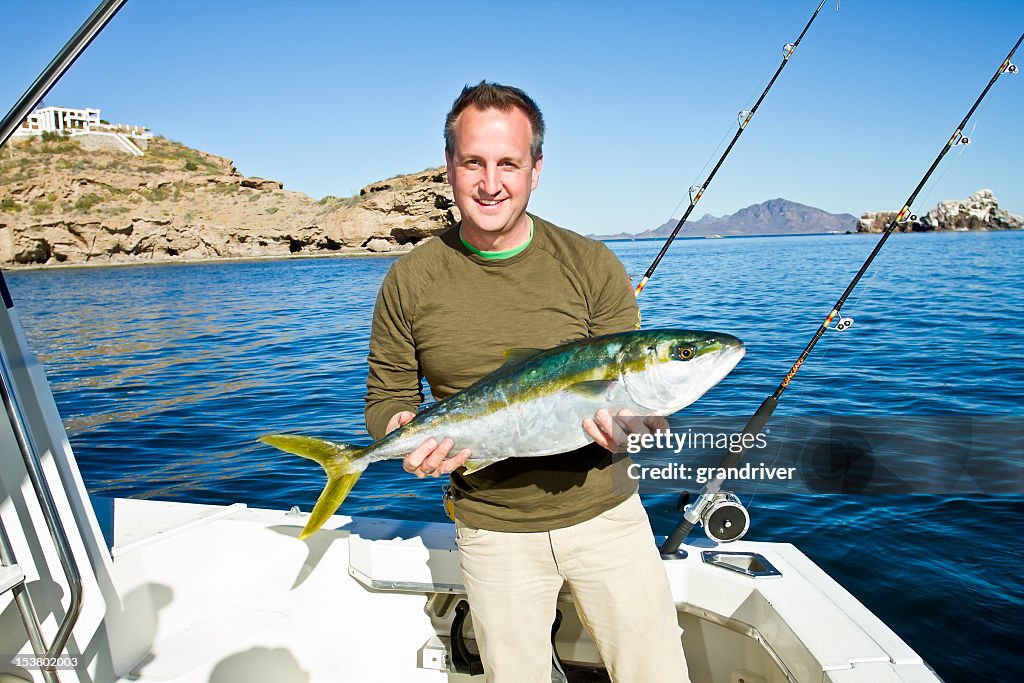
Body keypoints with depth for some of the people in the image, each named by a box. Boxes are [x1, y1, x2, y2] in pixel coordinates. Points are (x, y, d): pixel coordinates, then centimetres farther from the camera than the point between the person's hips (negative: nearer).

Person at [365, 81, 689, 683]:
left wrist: (622, 424, -26)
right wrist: (404, 435, -19)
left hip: (604, 512, 0)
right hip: (493, 529, 1)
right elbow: (388, 396, 4)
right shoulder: (410, 282, -5)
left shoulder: (593, 266, -7)